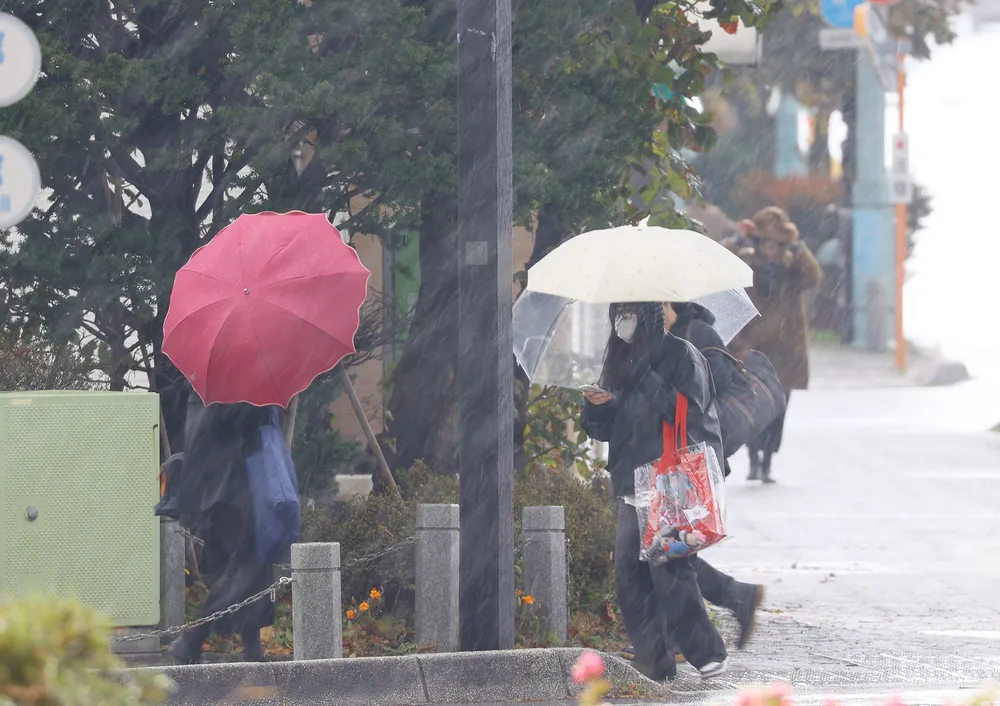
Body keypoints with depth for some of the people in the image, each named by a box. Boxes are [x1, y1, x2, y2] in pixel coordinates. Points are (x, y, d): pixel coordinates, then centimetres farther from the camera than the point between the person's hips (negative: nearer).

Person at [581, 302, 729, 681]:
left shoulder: (680, 355, -3)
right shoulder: (624, 364, 17)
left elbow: (689, 413, -15)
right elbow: (604, 428, 19)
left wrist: (648, 380, -18)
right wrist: (596, 405, -3)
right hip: (633, 487, 7)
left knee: (668, 571, -14)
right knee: (629, 577, 1)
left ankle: (706, 651, -6)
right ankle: (653, 660, 4)